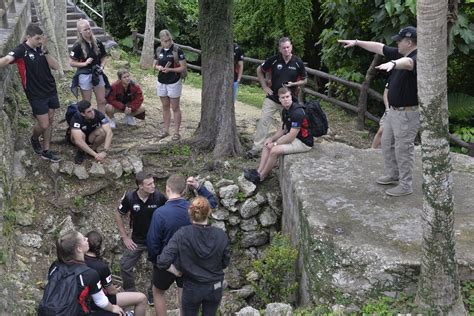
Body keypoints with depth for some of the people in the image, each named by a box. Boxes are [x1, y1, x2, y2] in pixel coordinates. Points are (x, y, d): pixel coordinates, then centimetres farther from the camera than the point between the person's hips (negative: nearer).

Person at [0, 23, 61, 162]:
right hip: (36, 94, -6)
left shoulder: (41, 48, 1)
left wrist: (45, 51, -17)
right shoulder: (21, 50, -16)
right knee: (44, 125, -1)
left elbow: (56, 66, -4)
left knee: (50, 121, 11)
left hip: (51, 90, 6)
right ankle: (34, 139, 32)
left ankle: (46, 151, 24)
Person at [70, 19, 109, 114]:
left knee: (102, 101, 9)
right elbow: (71, 63, -7)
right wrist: (84, 63, -20)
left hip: (98, 75, 4)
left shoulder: (98, 43, 1)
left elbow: (103, 57, 11)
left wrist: (101, 67, -8)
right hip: (84, 76, -4)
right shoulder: (78, 46, -10)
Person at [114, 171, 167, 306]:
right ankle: (130, 294, 28)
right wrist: (125, 237, -4)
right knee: (125, 266, 5)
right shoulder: (130, 197, -19)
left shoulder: (159, 196, -21)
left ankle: (152, 295, 34)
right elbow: (118, 215, -3)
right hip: (137, 240, 1)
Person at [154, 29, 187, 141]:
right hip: (161, 82, 5)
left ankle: (176, 132, 8)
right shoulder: (159, 51, 4)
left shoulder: (177, 51, -12)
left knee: (175, 108, 2)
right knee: (165, 107, 14)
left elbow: (183, 67, -12)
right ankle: (165, 130, 22)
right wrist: (158, 67, -8)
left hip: (174, 83, -5)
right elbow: (155, 65, 15)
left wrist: (170, 69, -23)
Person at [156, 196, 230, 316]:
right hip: (215, 288, 2)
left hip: (192, 288, -1)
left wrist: (175, 270, -10)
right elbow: (225, 263, -3)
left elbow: (163, 262, -28)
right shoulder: (221, 235, -16)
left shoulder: (182, 234, -22)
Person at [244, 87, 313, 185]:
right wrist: (271, 138, 0)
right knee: (267, 145, 5)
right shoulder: (285, 110, 5)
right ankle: (258, 172, -3)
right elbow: (283, 129, 16)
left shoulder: (297, 112, -26)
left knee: (275, 150, -23)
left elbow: (291, 136, -26)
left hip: (303, 142, -10)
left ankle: (261, 177, -6)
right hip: (292, 137, 10)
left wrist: (275, 144, -16)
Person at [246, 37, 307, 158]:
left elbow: (304, 80, 6)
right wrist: (264, 86, 0)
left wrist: (293, 84, -13)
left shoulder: (298, 62, -6)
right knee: (263, 121, -6)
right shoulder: (274, 60, -7)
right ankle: (256, 148, -1)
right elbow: (259, 70, 7)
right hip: (272, 98, -1)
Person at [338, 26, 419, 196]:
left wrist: (392, 63, -66)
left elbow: (407, 63, -46)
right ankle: (392, 175, 37)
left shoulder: (416, 58, -22)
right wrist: (356, 42, 13)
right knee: (387, 143, 21)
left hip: (408, 113, -10)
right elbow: (379, 47, 14)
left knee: (403, 149, -1)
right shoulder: (400, 54, 6)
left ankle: (405, 186, 11)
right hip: (394, 110, 10)